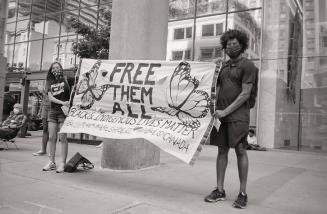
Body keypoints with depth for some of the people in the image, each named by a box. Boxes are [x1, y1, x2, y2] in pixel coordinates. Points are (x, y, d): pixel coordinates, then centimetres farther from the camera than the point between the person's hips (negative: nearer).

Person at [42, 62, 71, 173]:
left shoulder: (65, 80, 3)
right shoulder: (50, 83, 13)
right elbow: (50, 97, 0)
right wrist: (62, 102, -16)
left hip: (64, 111, -4)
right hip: (52, 111, 4)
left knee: (63, 138, -6)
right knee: (51, 138, 4)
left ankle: (62, 163, -1)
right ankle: (51, 162, 12)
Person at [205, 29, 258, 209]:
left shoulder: (247, 66, 1)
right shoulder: (222, 66, 19)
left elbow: (245, 94, -8)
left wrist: (226, 111, -13)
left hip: (238, 115, -5)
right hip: (221, 114, 5)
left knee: (240, 151, -3)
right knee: (222, 150, 6)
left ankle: (243, 193, 7)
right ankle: (219, 190, 14)